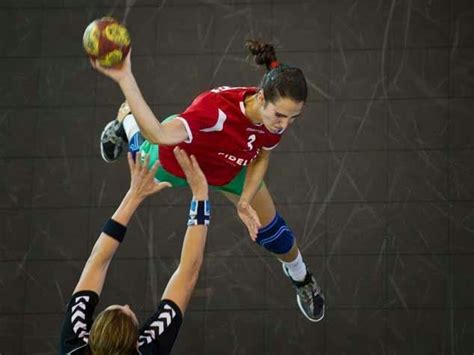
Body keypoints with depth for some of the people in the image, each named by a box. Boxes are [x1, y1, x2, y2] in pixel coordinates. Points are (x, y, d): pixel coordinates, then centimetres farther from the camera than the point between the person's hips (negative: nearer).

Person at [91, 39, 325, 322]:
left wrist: (245, 202, -22)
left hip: (231, 170, 4)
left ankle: (300, 277, 51)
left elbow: (261, 157, -9)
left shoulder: (280, 116, -32)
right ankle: (127, 121, 66)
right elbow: (159, 135, -68)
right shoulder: (218, 107, -51)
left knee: (272, 233, 15)